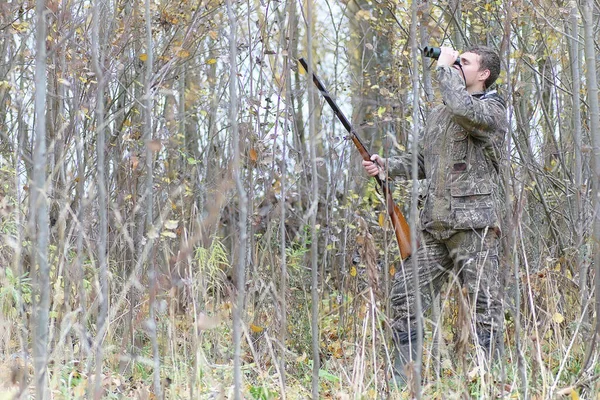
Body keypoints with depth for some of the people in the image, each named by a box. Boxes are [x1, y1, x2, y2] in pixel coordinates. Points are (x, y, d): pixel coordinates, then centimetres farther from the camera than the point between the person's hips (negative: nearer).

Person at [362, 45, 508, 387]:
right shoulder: (438, 114, 21)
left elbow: (463, 110, -26)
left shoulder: (493, 110, -3)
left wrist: (445, 68, -12)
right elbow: (421, 162, 26)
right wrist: (386, 167, 7)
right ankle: (403, 384, 10)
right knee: (405, 296, 4)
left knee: (484, 307, -5)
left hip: (474, 225, -7)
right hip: (434, 227, 8)